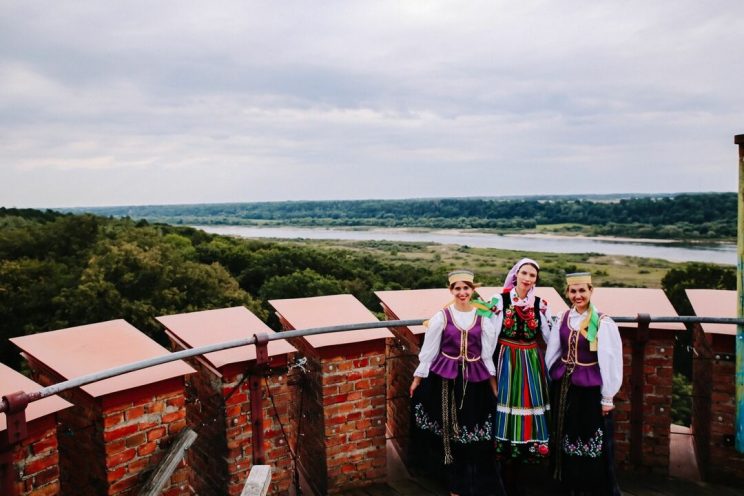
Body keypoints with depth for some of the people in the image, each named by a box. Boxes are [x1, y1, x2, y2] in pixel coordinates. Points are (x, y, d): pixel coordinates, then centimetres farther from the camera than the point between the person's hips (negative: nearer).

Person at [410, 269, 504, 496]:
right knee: (449, 430, 9)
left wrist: (494, 386, 8)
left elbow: (487, 354, 8)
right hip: (446, 379, -1)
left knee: (476, 432, 4)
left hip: (475, 380, 1)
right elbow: (429, 351, -1)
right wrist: (417, 380, 1)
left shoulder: (483, 318, 1)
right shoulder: (441, 317, -7)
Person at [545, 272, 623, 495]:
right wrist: (552, 381, 14)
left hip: (590, 388, -5)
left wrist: (607, 397, -7)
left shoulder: (603, 323, -13)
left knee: (593, 443, 3)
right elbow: (552, 353, 12)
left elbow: (610, 362, -10)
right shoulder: (563, 319, 3)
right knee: (566, 438, 15)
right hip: (563, 386, 5)